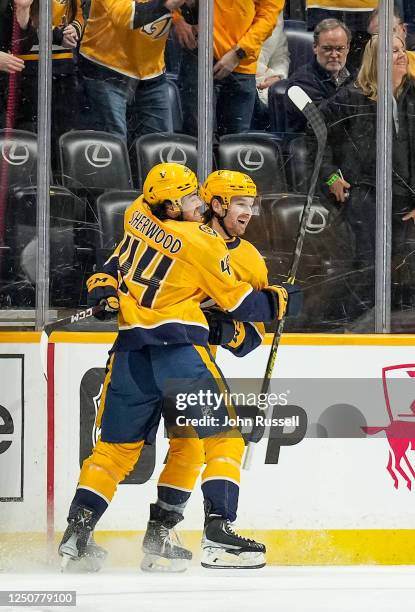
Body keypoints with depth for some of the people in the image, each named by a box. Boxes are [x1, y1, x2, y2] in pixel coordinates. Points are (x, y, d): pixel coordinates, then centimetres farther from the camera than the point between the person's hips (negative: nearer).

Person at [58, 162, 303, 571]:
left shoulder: (136, 215, 7)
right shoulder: (201, 244, -7)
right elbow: (240, 303, 0)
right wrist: (281, 302, 11)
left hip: (131, 348, 6)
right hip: (178, 346, -6)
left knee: (117, 444, 16)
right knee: (224, 435, 1)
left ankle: (76, 535, 12)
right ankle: (218, 526, -11)